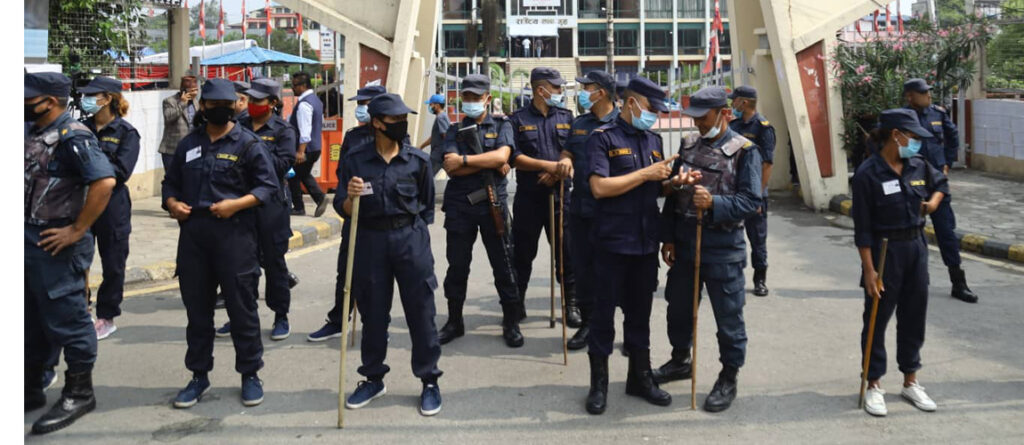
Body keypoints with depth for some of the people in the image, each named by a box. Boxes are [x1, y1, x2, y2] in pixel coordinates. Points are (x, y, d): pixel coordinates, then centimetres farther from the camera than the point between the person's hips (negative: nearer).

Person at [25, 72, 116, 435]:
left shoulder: (72, 137, -17)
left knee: (66, 319, 1)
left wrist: (77, 231, -24)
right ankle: (31, 390, 31)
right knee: (31, 320, 18)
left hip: (54, 245, -9)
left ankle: (78, 394, 14)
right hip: (29, 240, 9)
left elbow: (105, 181, -28)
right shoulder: (30, 132, 10)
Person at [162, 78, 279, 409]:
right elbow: (171, 182, 21)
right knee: (197, 308, 12)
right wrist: (172, 203, 0)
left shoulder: (249, 143, 1)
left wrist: (237, 203, -17)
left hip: (234, 233, -4)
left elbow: (268, 186, -3)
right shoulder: (188, 143, 16)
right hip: (192, 233, 5)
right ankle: (199, 375, 25)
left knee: (241, 307, 1)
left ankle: (250, 375, 14)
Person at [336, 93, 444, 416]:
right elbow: (343, 210, 0)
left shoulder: (418, 160, -1)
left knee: (421, 311, 2)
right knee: (372, 313, 11)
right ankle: (373, 378, 28)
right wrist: (351, 197, -20)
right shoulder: (356, 159, -1)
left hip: (411, 239, 0)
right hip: (370, 241, 1)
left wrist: (413, 232, 11)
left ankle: (429, 381, 15)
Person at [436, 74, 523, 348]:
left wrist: (464, 160, -13)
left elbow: (502, 156, -14)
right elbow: (451, 168, -6)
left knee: (503, 265, 4)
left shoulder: (501, 127, 7)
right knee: (457, 266, 8)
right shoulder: (455, 130, 10)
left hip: (492, 204, -1)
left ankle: (511, 323, 16)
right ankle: (454, 322, 22)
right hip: (459, 204, 2)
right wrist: (489, 165, -11)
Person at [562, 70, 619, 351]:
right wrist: (563, 165, -8)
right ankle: (587, 322, 25)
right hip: (581, 208, 6)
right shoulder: (579, 124, 13)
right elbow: (567, 155, 15)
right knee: (583, 266, 11)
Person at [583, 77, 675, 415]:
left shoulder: (653, 140, 13)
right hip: (612, 242, -6)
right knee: (604, 312, 4)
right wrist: (646, 173, -14)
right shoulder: (603, 137, -7)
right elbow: (599, 187, -19)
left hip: (646, 242, 6)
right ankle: (599, 383, 18)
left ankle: (640, 377, 29)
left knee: (640, 312, 15)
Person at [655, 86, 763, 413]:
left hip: (723, 249, -6)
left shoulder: (744, 151, -9)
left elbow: (751, 201, -15)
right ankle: (680, 360, 40)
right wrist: (668, 237, 7)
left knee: (728, 316, 5)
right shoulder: (688, 144, 8)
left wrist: (713, 203, -29)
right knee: (678, 307, 19)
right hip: (684, 244, 6)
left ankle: (728, 379, 21)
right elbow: (672, 193, 10)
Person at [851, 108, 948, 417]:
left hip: (916, 248, 6)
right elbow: (863, 229, -14)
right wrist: (868, 270, -16)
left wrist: (934, 201, 4)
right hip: (885, 251, -6)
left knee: (914, 318, 14)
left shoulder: (918, 166, 2)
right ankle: (874, 385, 18)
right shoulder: (868, 174, -16)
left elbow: (941, 183, 26)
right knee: (877, 320, 5)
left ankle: (910, 382, 29)